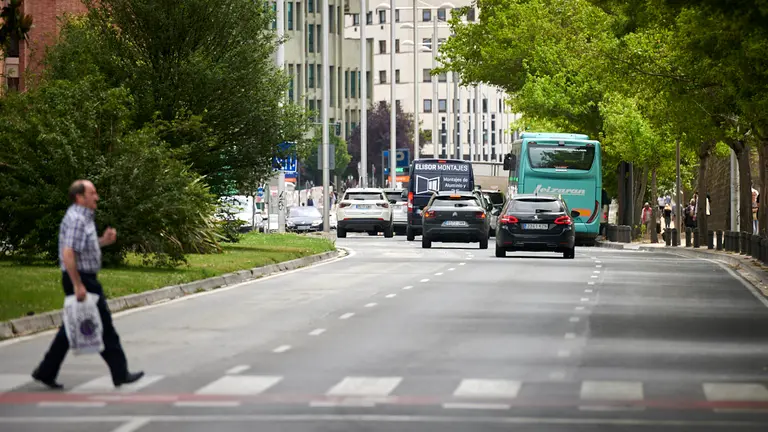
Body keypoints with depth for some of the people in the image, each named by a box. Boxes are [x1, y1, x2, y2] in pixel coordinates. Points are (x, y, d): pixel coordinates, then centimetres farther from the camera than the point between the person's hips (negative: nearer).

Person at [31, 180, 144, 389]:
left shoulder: (83, 217, 15)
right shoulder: (76, 219, -18)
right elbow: (68, 254, -26)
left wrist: (102, 241, 10)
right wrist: (78, 285, -26)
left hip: (83, 279, 10)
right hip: (81, 279, -10)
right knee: (104, 327, -3)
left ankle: (46, 372, 16)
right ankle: (120, 373, 3)